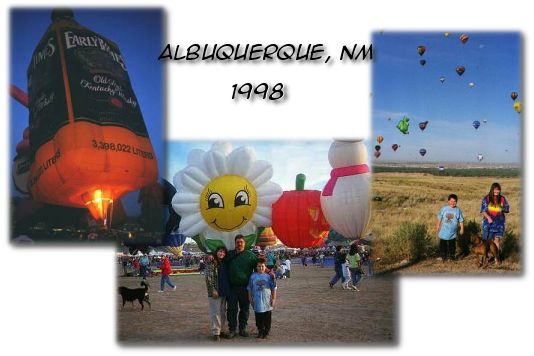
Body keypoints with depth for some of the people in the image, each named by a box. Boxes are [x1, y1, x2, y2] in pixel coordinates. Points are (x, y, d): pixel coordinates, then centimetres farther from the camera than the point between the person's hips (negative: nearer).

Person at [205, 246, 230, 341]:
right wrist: (213, 290, -17)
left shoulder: (224, 264, 13)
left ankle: (220, 330, 21)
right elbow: (208, 277, -13)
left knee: (223, 312, 11)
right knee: (215, 312, -5)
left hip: (224, 291, 7)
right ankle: (215, 332, 0)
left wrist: (228, 290, 9)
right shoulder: (211, 263, -7)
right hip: (215, 292, -7)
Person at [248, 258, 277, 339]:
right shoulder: (253, 276, 1)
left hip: (267, 302, -1)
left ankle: (266, 331, 19)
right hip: (257, 302, 1)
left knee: (267, 318, 6)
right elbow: (249, 288, 9)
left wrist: (273, 298, 0)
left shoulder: (269, 276, -3)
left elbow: (273, 288, 2)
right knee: (258, 318, 7)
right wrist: (250, 297, 6)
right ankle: (260, 331, 20)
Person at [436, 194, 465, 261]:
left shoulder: (458, 210, -5)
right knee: (443, 244, 8)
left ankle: (452, 255, 23)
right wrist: (438, 226, 4)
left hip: (453, 232, 1)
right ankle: (443, 256, 21)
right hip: (444, 231, 0)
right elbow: (439, 218, 1)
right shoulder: (444, 209, -8)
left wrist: (462, 228, 3)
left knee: (452, 245, 10)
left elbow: (461, 220, 3)